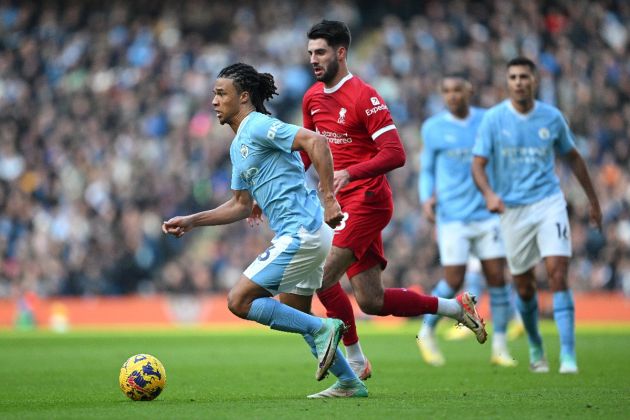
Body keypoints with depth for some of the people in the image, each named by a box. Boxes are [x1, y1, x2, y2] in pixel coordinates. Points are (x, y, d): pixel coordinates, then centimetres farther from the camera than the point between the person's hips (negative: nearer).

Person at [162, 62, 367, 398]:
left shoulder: (259, 126, -11)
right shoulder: (238, 146, 19)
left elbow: (316, 142, -23)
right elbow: (241, 204, 26)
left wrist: (328, 198, -28)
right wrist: (192, 221, 20)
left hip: (301, 232, -10)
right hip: (301, 235, 10)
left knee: (239, 301, -10)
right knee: (296, 317, 18)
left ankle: (322, 329, -9)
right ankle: (351, 383, 22)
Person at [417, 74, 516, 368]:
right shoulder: (433, 128, 2)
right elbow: (427, 170, 10)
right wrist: (427, 198, -7)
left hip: (487, 213, 2)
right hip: (452, 216, -2)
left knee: (497, 277, -3)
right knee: (454, 281, -6)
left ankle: (499, 347, 7)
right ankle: (427, 333, 18)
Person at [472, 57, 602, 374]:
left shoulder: (552, 117, 2)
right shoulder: (494, 118, -4)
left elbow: (572, 158, 16)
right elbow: (478, 164, -7)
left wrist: (593, 200, 19)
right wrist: (489, 194, -27)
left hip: (549, 202, 0)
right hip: (513, 209, 0)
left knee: (558, 273, -16)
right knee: (523, 286, 7)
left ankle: (568, 355, -16)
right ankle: (535, 348, 31)